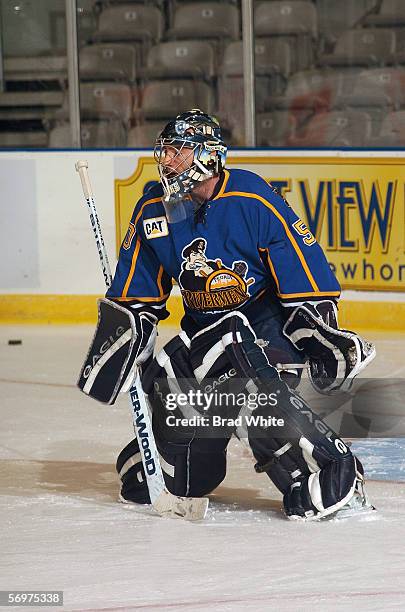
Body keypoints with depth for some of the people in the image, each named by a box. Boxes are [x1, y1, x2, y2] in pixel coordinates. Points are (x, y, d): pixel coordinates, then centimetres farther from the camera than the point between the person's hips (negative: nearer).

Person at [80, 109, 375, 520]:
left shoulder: (254, 200, -19)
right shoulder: (153, 210, -1)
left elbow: (305, 270, -16)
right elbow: (138, 295, 11)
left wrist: (318, 332, -18)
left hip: (269, 320, -5)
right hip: (204, 328, 5)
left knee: (249, 382, -33)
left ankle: (331, 475, -23)